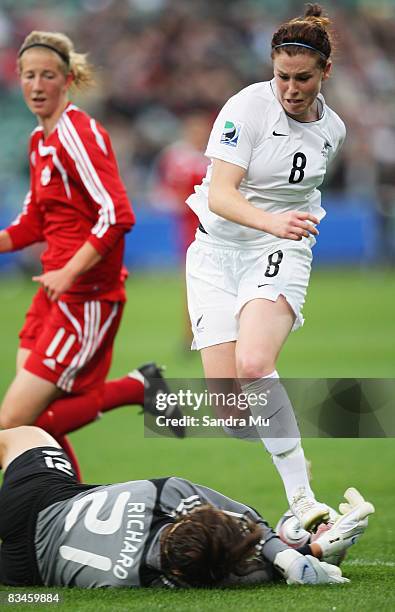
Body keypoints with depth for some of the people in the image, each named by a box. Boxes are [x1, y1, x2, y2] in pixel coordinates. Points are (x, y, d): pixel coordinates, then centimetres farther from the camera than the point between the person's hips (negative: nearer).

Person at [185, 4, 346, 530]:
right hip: (217, 251, 0)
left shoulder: (332, 129, 4)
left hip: (281, 253, 0)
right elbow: (220, 195, -22)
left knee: (254, 365, -30)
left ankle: (303, 503, -30)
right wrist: (271, 220, -37)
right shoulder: (248, 107, -11)